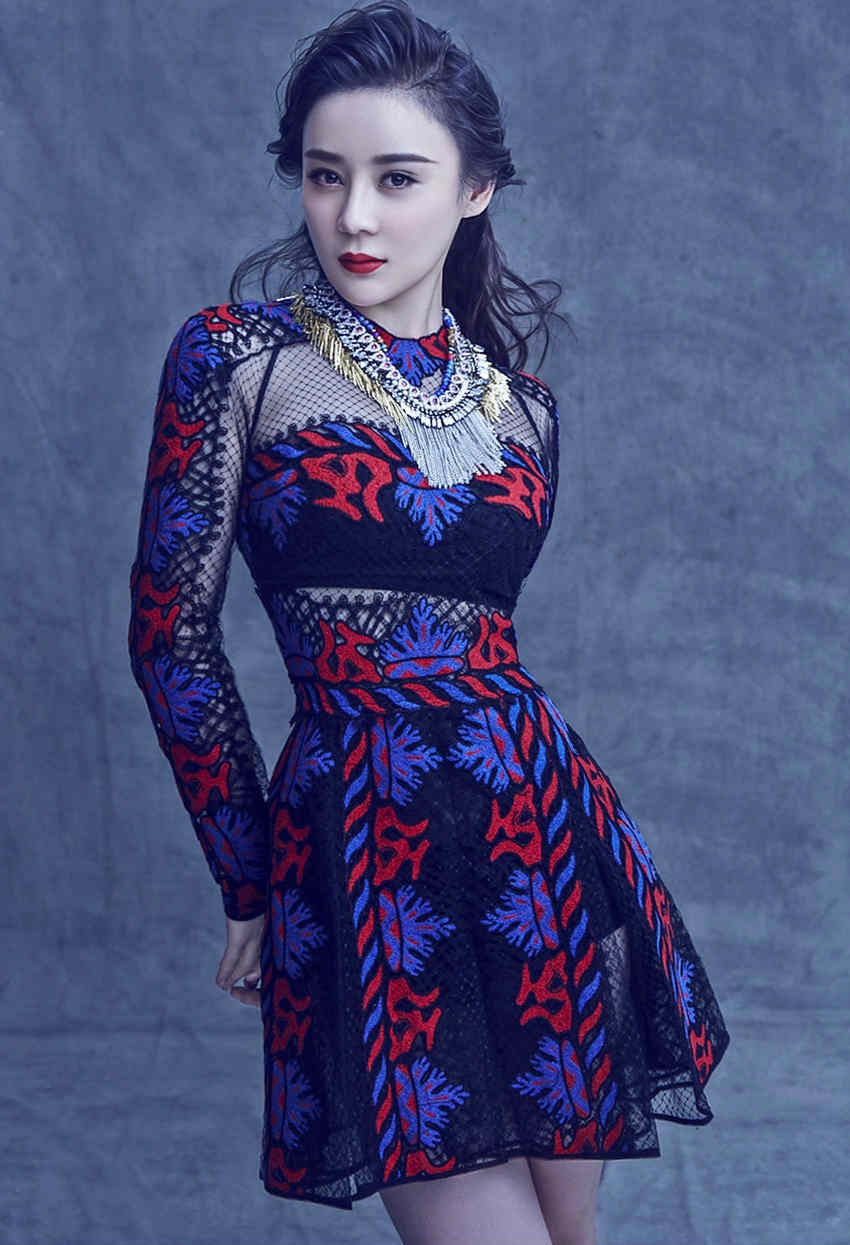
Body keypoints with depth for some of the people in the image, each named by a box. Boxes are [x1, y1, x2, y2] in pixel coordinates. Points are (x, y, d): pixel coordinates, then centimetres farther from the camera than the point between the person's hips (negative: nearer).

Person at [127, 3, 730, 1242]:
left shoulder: (521, 399, 11)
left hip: (547, 836, 4)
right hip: (357, 851, -4)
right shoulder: (239, 357, -2)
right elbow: (173, 631, -1)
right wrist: (251, 883, 3)